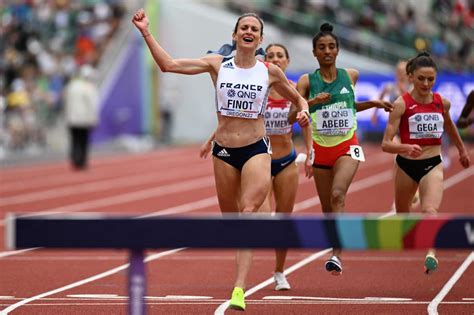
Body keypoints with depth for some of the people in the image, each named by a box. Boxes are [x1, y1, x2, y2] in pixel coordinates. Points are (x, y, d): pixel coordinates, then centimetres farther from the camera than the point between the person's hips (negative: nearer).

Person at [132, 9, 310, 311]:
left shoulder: (270, 71, 1)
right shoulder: (217, 64, 1)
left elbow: (298, 98, 17)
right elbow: (169, 64, -6)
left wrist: (304, 110, -5)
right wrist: (146, 32, -13)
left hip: (257, 150, -2)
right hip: (224, 151, 2)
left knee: (248, 213, -20)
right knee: (230, 219, 11)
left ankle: (239, 289, -28)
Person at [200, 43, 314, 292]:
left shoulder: (295, 90, -3)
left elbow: (305, 123, 8)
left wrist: (309, 153, 0)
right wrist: (211, 141, 4)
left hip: (287, 162, 3)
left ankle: (279, 273, 25)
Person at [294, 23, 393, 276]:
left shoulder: (350, 76, 4)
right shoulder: (307, 81, -3)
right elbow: (292, 116, -13)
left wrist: (372, 104, 13)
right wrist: (312, 102, -28)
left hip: (347, 147, -1)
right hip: (321, 148, 1)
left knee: (338, 195, -24)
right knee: (327, 208, 7)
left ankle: (336, 254, -32)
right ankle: (334, 252, 29)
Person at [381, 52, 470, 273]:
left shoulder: (442, 103, -3)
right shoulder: (401, 104, -14)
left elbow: (449, 125, 22)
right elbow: (386, 144, -19)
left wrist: (462, 150, 34)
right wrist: (406, 147, -39)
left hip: (433, 165, 0)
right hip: (406, 165, 0)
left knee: (430, 210, -25)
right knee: (402, 214, 19)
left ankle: (430, 254, -39)